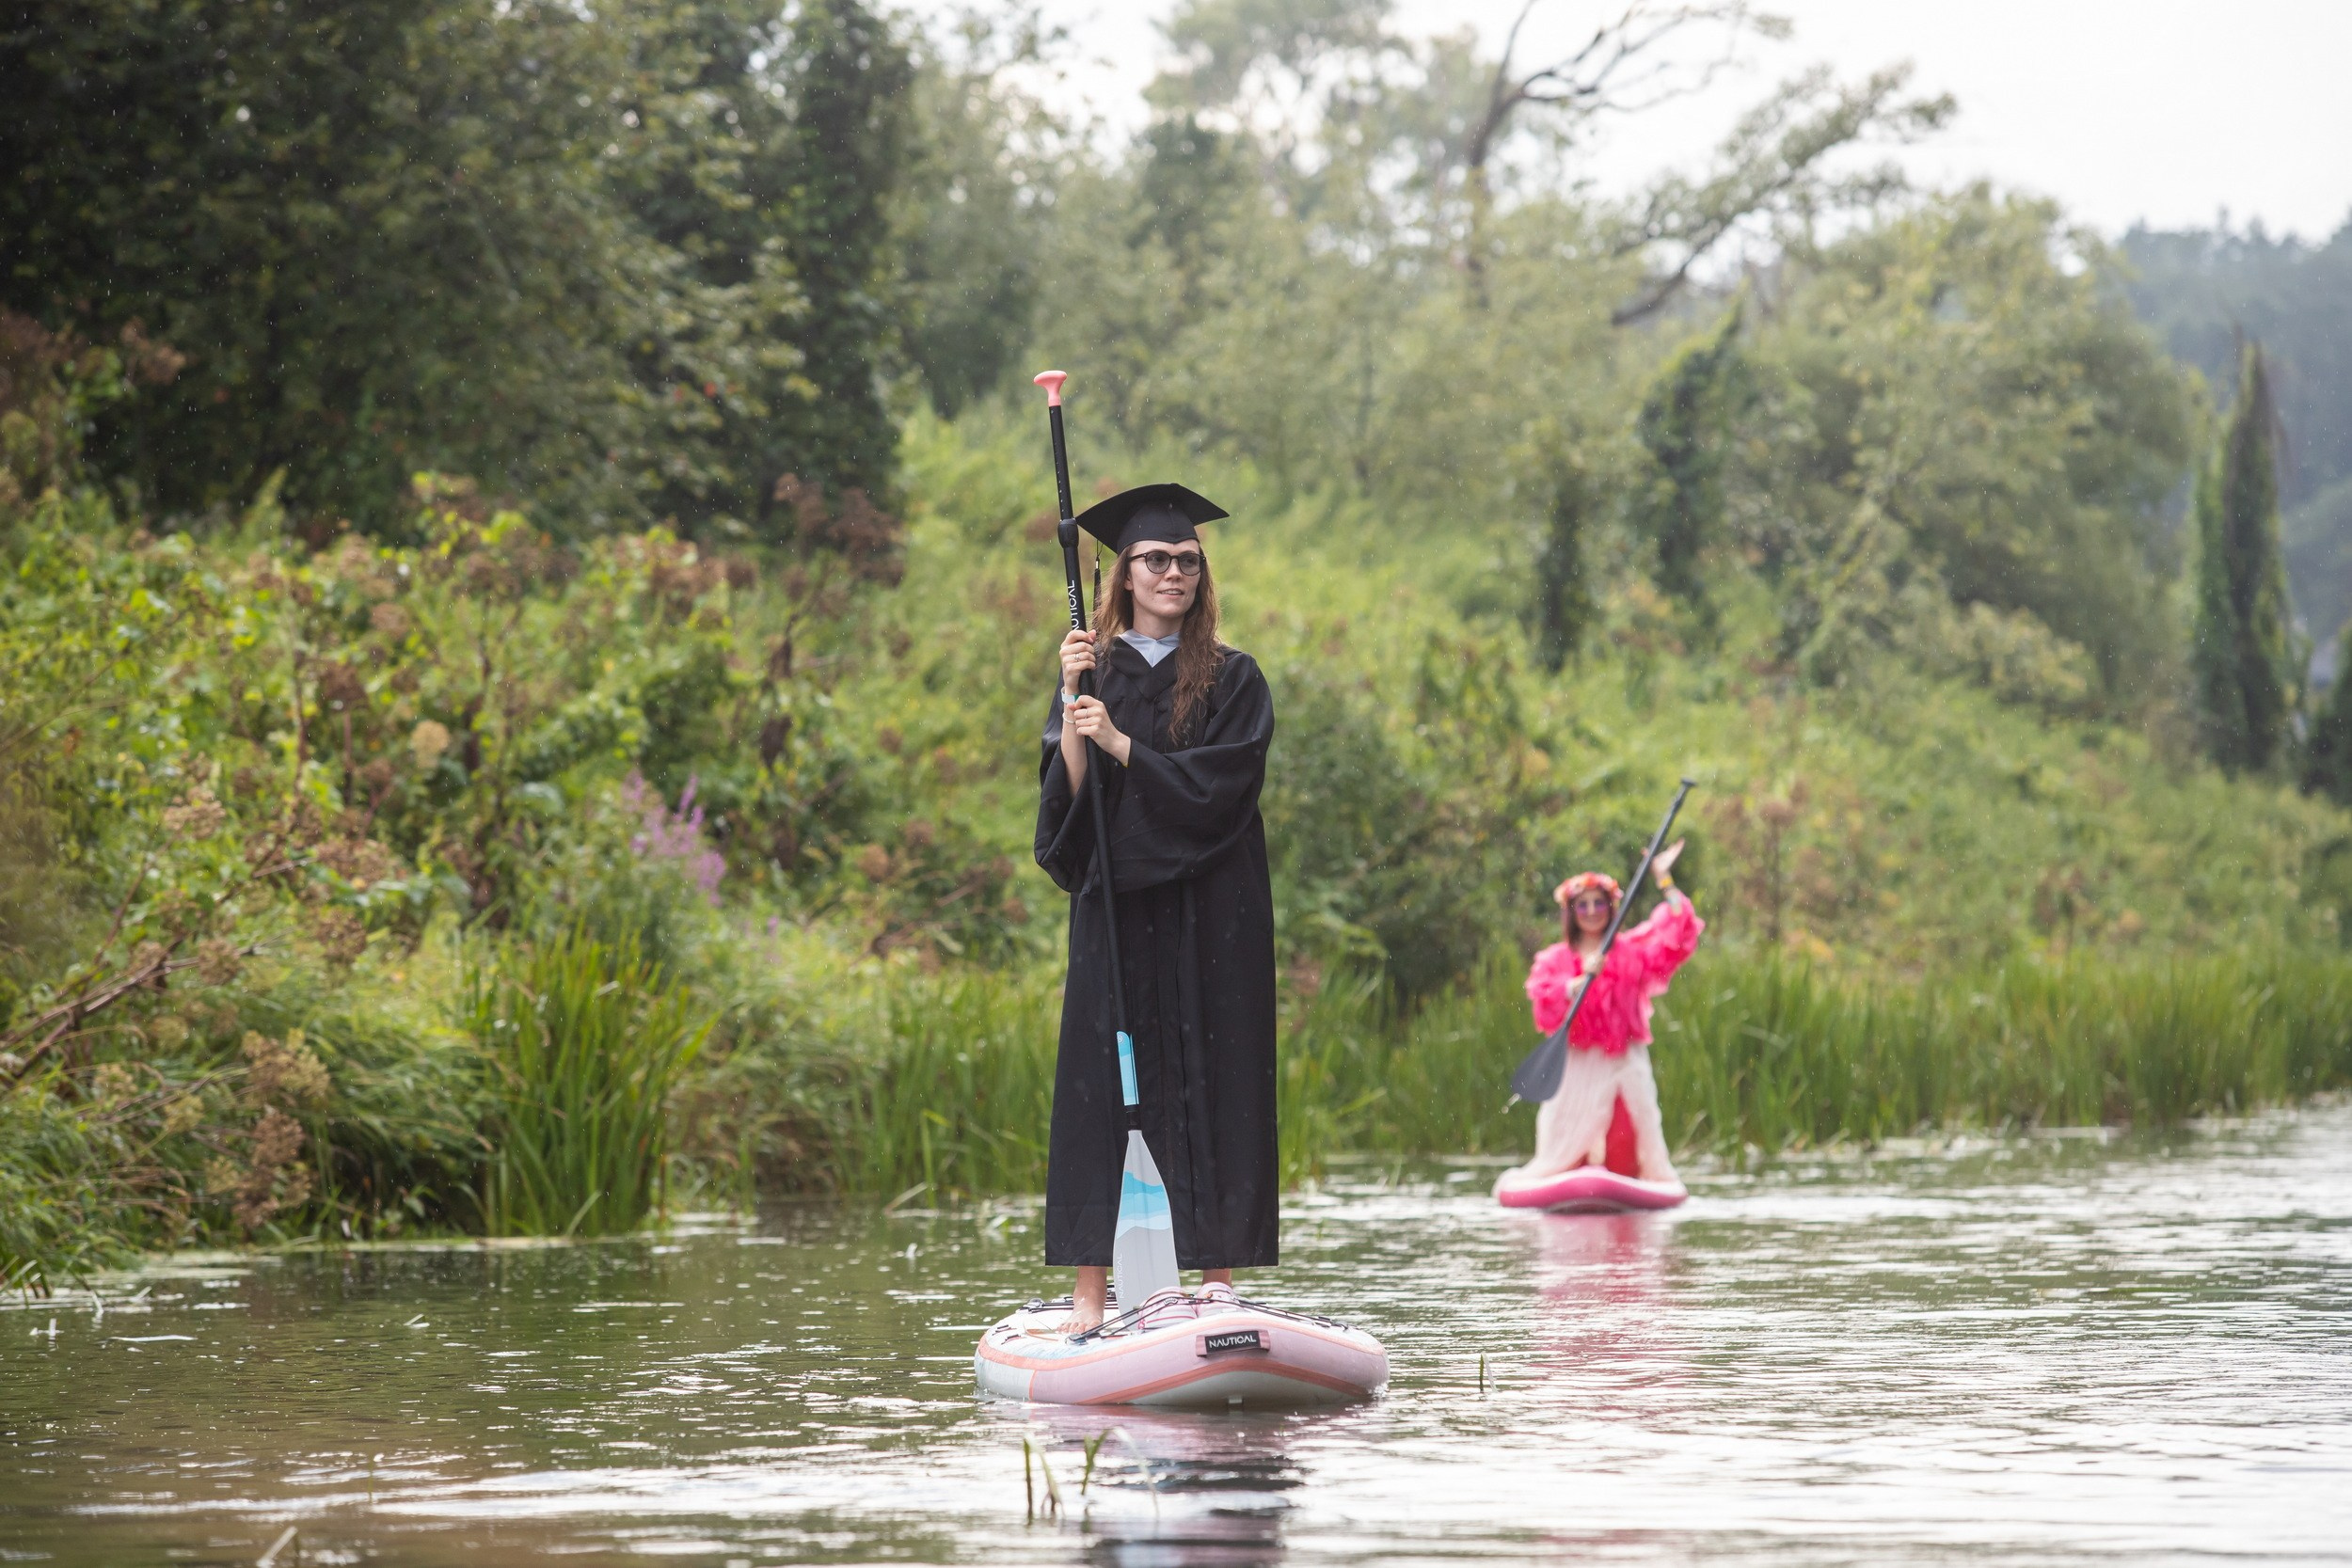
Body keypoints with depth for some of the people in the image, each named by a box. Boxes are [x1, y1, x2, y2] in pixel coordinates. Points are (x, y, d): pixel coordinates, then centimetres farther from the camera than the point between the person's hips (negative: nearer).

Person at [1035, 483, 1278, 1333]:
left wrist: (1120, 744, -16)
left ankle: (1218, 1277, 2)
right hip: (1115, 903, 1)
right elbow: (1065, 792, -1)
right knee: (1103, 1081, -4)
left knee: (1215, 1081, -2)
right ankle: (1092, 1290, -4)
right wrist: (1073, 705, -14)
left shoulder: (1232, 679, 4)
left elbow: (1223, 785, -10)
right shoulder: (1093, 672, 9)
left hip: (1211, 911, -1)